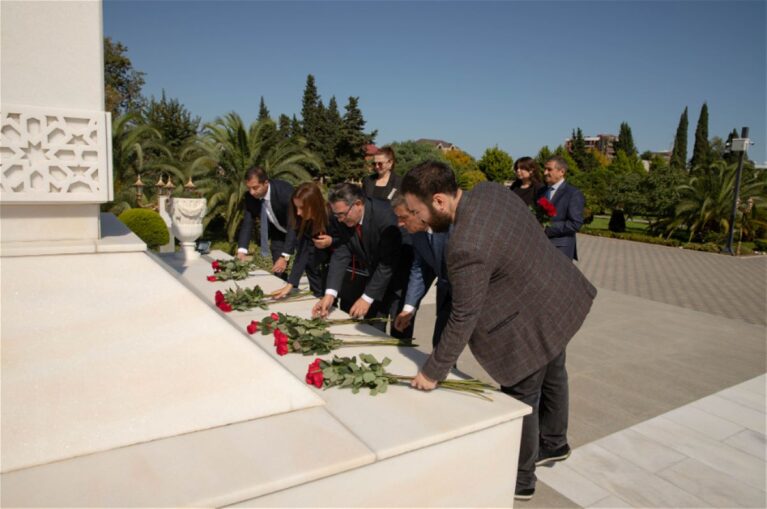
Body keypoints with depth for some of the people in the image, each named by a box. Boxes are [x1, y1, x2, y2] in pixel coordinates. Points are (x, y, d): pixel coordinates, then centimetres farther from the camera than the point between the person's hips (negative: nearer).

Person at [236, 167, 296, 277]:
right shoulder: (250, 196, -18)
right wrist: (242, 250, -28)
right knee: (278, 272, 3)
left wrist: (284, 257, -41)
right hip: (278, 233, 5)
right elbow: (247, 222, -14)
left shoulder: (285, 191, -34)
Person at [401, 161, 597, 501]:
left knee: (520, 399, 11)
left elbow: (464, 318, -27)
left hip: (535, 321, -9)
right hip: (561, 295, 10)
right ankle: (553, 440, 54)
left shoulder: (467, 247, -34)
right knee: (551, 375, 29)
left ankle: (521, 479, 34)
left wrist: (434, 371, -16)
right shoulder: (490, 190, -8)